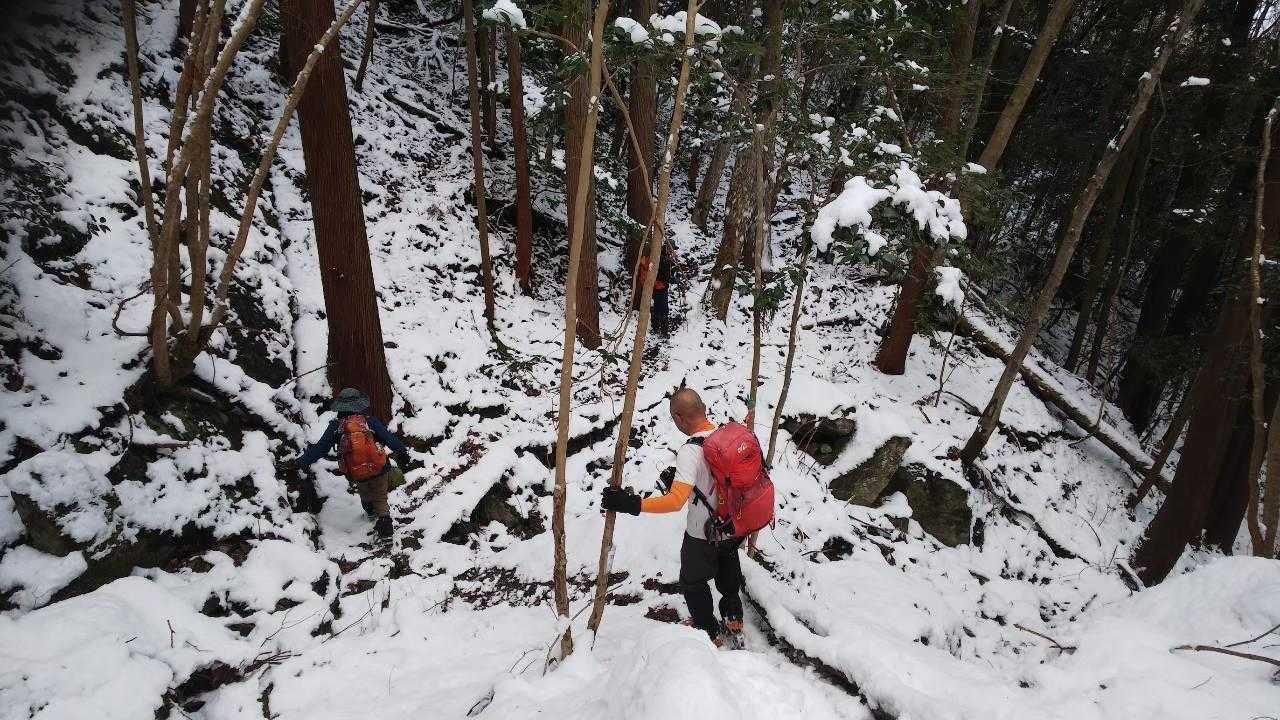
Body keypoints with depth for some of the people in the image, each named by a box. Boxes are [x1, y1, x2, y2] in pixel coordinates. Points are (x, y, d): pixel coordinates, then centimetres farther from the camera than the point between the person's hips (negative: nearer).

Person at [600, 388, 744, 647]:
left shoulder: (691, 451, -33)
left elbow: (676, 500, -42)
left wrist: (632, 504, -43)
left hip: (702, 534, -6)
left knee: (693, 582, 21)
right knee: (728, 575, 31)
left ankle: (711, 634, 39)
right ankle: (734, 621, 53)